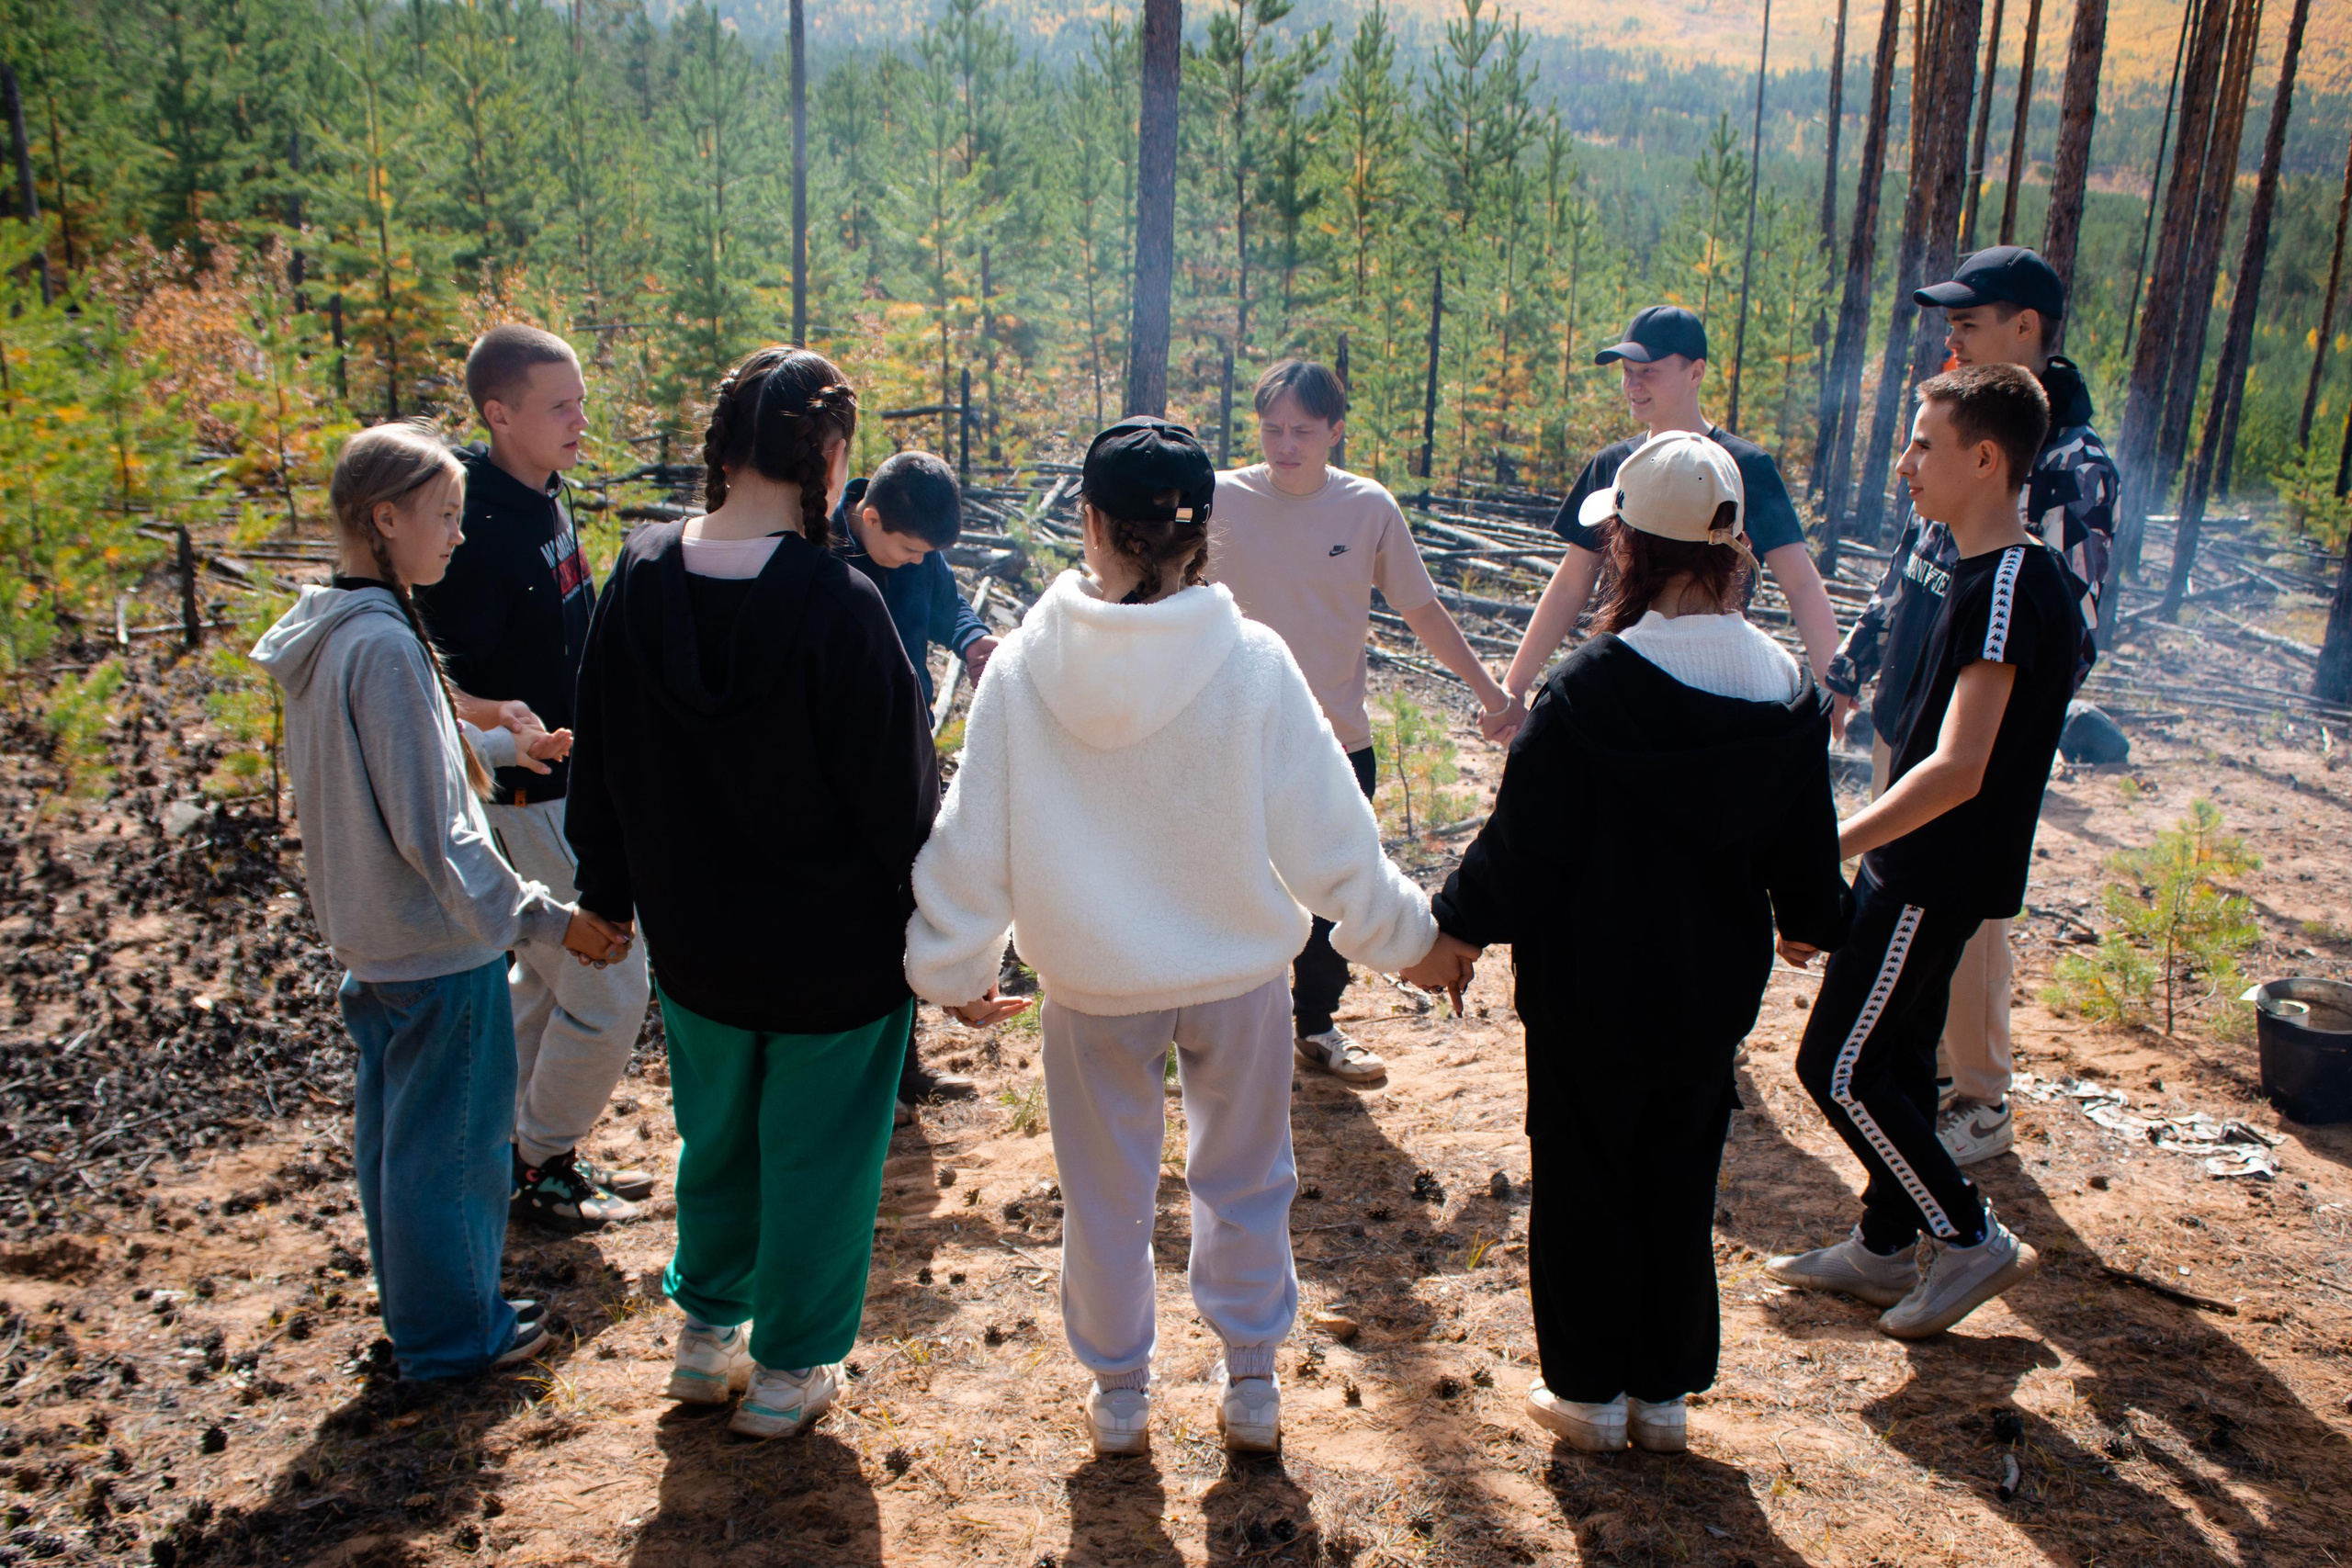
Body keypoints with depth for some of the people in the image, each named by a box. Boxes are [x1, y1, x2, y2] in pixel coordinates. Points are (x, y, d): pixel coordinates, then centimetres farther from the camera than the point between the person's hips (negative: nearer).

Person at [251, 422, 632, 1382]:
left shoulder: (325, 635, 5)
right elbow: (435, 833, -25)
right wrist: (544, 920, -22)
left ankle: (418, 1309, 36)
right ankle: (453, 1332, 21)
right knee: (450, 1140, 6)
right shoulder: (385, 648, -24)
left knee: (393, 1128, 20)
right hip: (437, 943, -10)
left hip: (367, 936, 10)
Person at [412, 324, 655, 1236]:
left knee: (546, 974, 20)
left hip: (575, 778, 10)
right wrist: (489, 716, -43)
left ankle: (527, 1147, 36)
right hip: (532, 794, -10)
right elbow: (433, 679, -24)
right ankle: (543, 1167, 17)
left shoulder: (545, 501, 5)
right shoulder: (477, 529, -23)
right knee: (607, 989, -1)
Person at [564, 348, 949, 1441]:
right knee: (817, 1155, 14)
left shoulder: (639, 579, -7)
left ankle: (706, 1335, 43)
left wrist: (607, 894, 18)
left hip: (694, 940, 5)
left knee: (715, 1136, 26)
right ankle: (788, 1372, 30)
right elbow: (897, 797, -18)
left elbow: (601, 765, 4)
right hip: (835, 949, -5)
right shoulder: (836, 605, -24)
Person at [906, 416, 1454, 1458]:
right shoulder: (1252, 664, -18)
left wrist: (953, 967, 9)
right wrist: (1405, 934, 6)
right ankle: (1250, 1387, 34)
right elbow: (1325, 834, -10)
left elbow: (971, 835, -7)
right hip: (1237, 970, 0)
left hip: (1090, 979, 1)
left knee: (1105, 1191, 19)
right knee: (1244, 1180, 21)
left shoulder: (1024, 665, -14)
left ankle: (1117, 1394, 35)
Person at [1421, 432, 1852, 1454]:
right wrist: (1813, 922, 28)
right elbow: (1806, 853, 8)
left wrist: (1453, 927, -2)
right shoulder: (1788, 694, -4)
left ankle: (1590, 1389, 24)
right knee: (1681, 1187, 18)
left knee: (1584, 1185, 12)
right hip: (1712, 994, 5)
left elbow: (1519, 843, -17)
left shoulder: (1593, 688, -21)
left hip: (1591, 995, -5)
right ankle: (1666, 1391, 30)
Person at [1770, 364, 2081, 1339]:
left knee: (1840, 1068, -3)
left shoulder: (2009, 584, -21)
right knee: (1892, 1056, 17)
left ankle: (1969, 1239, 11)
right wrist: (1853, 855, 19)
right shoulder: (1997, 575, 10)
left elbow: (1956, 770, -29)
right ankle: (1885, 1248, 30)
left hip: (1932, 880, -10)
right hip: (1926, 872, 10)